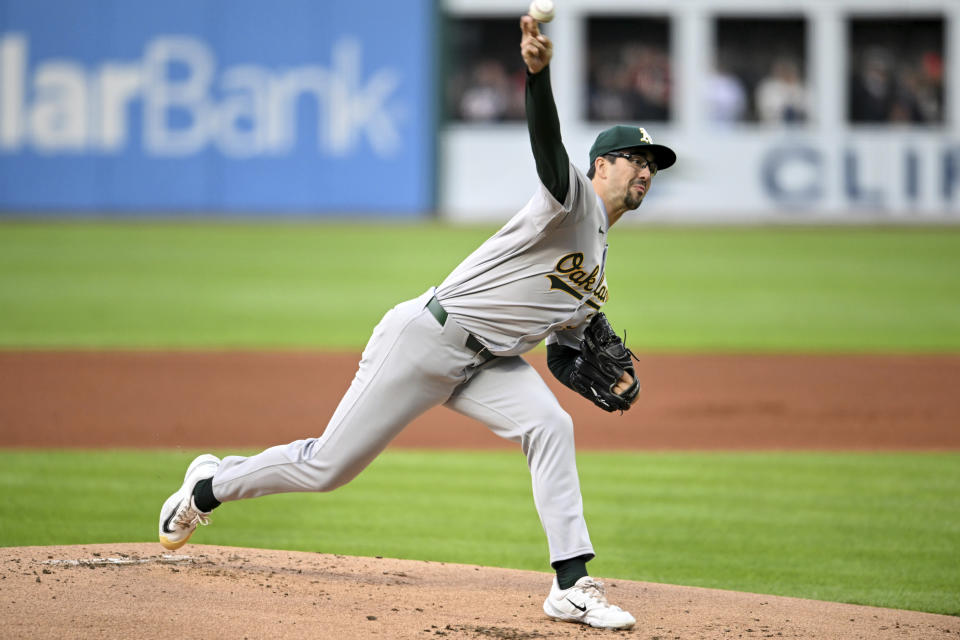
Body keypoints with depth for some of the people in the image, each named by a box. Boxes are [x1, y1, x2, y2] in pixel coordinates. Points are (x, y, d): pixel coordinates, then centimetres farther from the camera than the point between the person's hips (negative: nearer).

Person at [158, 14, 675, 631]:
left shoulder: (598, 263, 19)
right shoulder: (574, 198, -9)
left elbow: (564, 353, 22)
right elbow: (548, 144, -31)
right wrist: (538, 72, -52)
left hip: (487, 362, 8)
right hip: (427, 338, -8)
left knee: (550, 426, -20)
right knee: (327, 466, -2)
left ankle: (573, 586, -23)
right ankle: (210, 485, 24)